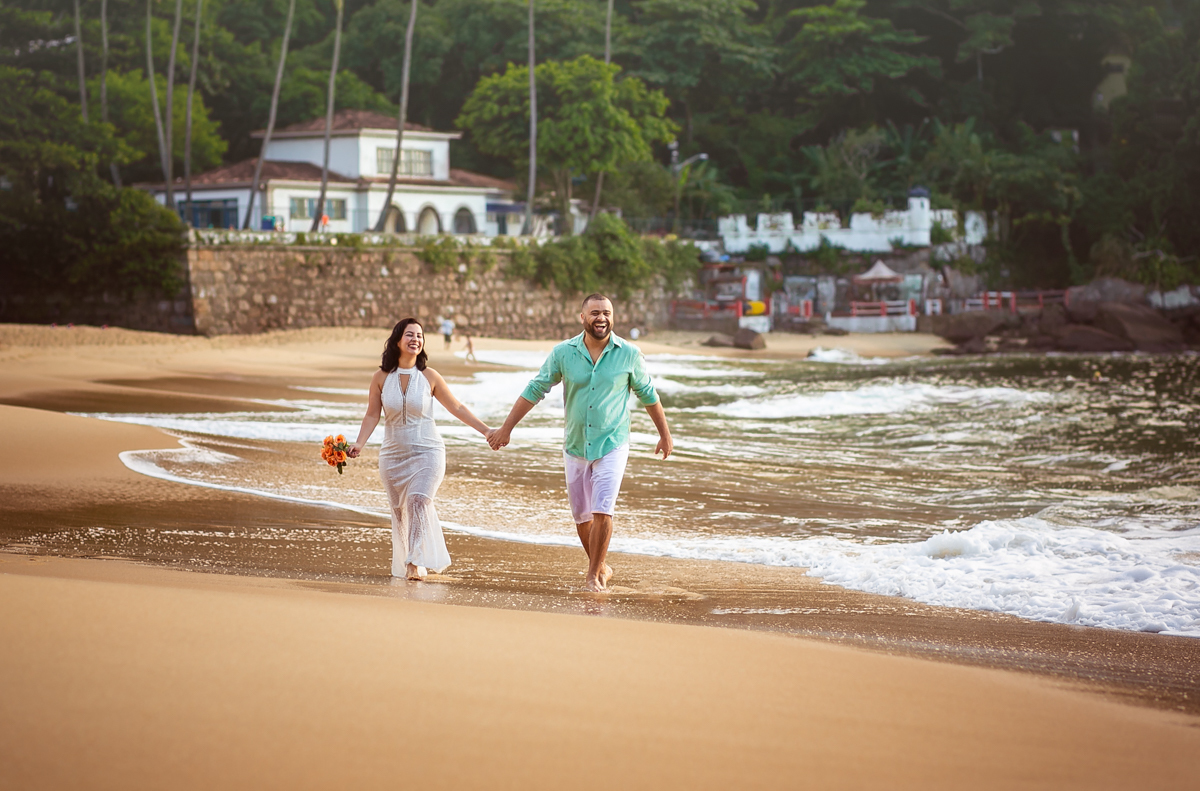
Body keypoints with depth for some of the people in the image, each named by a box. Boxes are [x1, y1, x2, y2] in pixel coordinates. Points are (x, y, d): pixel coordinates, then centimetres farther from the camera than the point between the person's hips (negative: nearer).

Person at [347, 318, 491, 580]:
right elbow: (372, 415, 4)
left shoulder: (429, 377, -3)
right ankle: (403, 562, 16)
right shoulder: (381, 377, -1)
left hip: (427, 452, -2)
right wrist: (359, 444, -10)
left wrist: (486, 430, 2)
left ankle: (415, 563, -23)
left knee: (418, 501, -21)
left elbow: (457, 408, 5)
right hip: (393, 455, 2)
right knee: (399, 511, 4)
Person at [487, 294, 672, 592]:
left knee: (602, 511, -14)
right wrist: (506, 428, 3)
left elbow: (648, 395, 8)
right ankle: (601, 566, 31)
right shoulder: (563, 353, -4)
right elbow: (535, 390, 4)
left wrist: (665, 434, 15)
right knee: (581, 515, 10)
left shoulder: (629, 354, -6)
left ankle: (593, 574, 0)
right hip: (575, 447, 3)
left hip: (612, 446, -2)